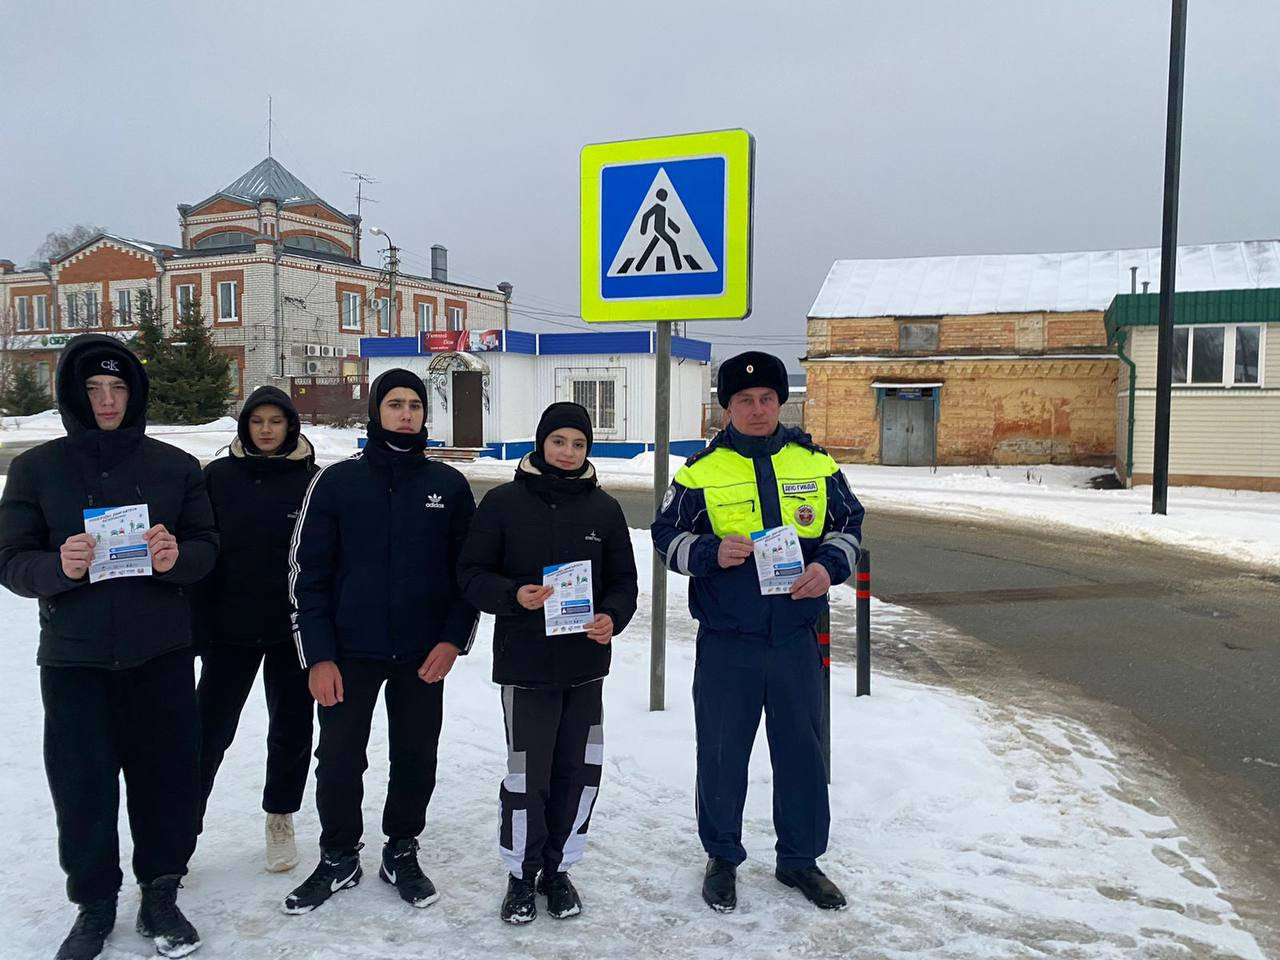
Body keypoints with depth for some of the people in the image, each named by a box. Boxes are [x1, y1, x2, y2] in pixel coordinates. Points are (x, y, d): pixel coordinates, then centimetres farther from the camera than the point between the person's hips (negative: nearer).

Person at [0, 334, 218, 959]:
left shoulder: (175, 466, 3)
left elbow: (207, 547, 5)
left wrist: (177, 558, -18)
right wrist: (58, 567, -21)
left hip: (160, 654, 1)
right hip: (73, 659, 0)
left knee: (168, 776, 5)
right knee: (83, 784, 5)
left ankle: (160, 894, 26)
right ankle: (94, 903, 26)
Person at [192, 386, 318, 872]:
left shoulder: (312, 480, -3)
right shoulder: (217, 477, -1)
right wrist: (198, 626, -4)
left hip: (295, 630, 0)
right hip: (230, 628, 0)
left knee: (291, 728, 12)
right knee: (210, 730, 3)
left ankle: (280, 817, 31)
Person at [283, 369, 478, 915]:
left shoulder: (450, 486, 1)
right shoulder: (337, 481, -2)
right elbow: (306, 572, -3)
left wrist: (454, 639, -7)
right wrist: (318, 655, -8)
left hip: (424, 655, 1)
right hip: (350, 651, -1)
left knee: (416, 758, 11)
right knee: (338, 759, 7)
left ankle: (402, 853, 32)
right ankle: (338, 858, 29)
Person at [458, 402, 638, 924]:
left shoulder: (604, 508, 6)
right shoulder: (504, 502, -2)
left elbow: (623, 581, 8)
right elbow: (472, 573, -2)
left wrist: (612, 618, -12)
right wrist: (514, 595, -20)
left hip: (585, 664, 3)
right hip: (525, 663, -3)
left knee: (578, 771, 9)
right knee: (527, 774, 2)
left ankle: (557, 868, 29)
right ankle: (521, 874, 25)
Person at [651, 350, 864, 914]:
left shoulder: (815, 463, 4)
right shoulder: (701, 471, -3)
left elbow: (849, 524, 11)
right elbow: (667, 537, 0)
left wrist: (829, 566, -9)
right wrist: (712, 553, -19)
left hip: (796, 638, 2)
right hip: (726, 641, -2)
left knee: (802, 750, 13)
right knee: (723, 752, 9)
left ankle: (800, 858, 32)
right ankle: (722, 857, 30)